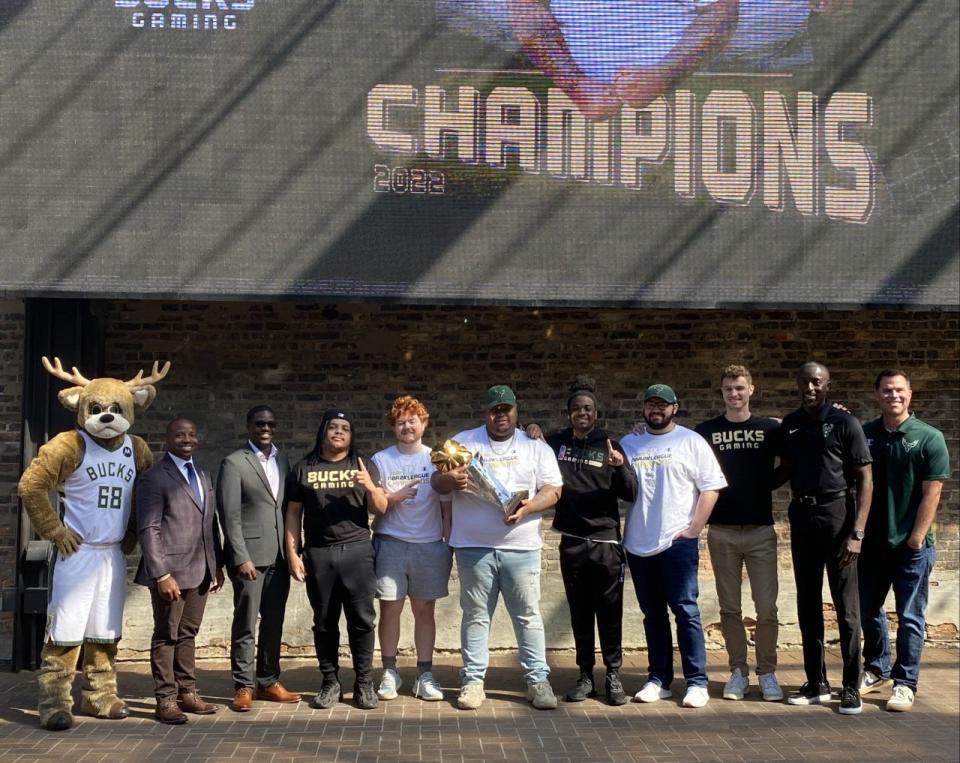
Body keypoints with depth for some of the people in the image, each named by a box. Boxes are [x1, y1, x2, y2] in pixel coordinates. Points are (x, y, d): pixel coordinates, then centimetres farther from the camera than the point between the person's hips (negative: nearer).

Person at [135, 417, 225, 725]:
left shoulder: (202, 476, 17)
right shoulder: (154, 479, -7)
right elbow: (149, 529, -12)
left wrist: (217, 564, 13)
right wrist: (162, 574, -18)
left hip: (201, 571, 7)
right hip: (171, 571, -7)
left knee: (188, 633, 12)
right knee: (167, 635, 2)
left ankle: (187, 692, 19)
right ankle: (166, 699, 8)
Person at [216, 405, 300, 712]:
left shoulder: (283, 460, 12)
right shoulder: (234, 463, -4)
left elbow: (289, 507, 13)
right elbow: (230, 515, -9)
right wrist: (241, 558, -15)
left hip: (279, 555, 5)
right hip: (250, 554, -5)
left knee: (274, 622, 10)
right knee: (246, 623, 1)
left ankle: (268, 681, 19)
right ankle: (243, 686, 9)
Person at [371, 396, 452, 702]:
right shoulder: (381, 460, 5)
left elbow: (447, 505, 6)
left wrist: (448, 544, 2)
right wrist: (395, 497, -13)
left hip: (429, 545, 0)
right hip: (390, 543, 0)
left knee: (424, 610, 4)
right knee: (389, 608, 1)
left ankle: (425, 675, 9)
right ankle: (389, 673, 11)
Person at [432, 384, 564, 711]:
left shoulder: (535, 446, 7)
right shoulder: (464, 442, 7)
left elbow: (553, 490, 3)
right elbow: (437, 482, 6)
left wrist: (528, 507, -16)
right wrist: (450, 479, -18)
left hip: (521, 547, 0)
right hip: (474, 547, 0)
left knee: (528, 615, 3)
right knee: (475, 615, 7)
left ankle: (537, 680, 11)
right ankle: (473, 680, 14)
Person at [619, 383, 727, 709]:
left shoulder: (691, 442, 0)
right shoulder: (628, 444, 12)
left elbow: (711, 487, -4)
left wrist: (694, 528, -9)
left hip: (677, 542, -4)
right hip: (638, 545, 4)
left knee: (686, 611, -3)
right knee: (653, 615, 11)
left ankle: (697, 682, 2)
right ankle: (659, 680, 18)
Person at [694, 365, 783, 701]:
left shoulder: (771, 429, 4)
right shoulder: (706, 431, 6)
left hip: (761, 530, 0)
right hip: (721, 531, 1)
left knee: (766, 608, -2)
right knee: (730, 608, 6)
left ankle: (767, 673, 10)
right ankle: (738, 672, 15)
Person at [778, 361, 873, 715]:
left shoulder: (844, 423, -7)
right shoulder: (789, 424, 8)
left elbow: (865, 479, -8)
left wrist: (857, 532, -15)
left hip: (837, 517, -5)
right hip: (801, 519, 5)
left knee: (846, 608, 0)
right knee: (808, 606, 10)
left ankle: (852, 689, 7)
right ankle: (816, 684, 19)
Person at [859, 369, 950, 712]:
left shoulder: (929, 438, -6)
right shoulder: (864, 435, 3)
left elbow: (931, 494, -8)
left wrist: (916, 538, -11)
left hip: (911, 545, -4)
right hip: (872, 542, 4)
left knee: (910, 617, 3)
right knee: (868, 610, 13)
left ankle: (905, 683, 12)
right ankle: (876, 670, 30)